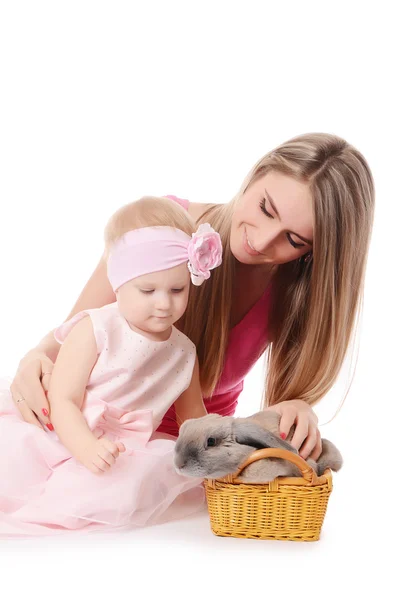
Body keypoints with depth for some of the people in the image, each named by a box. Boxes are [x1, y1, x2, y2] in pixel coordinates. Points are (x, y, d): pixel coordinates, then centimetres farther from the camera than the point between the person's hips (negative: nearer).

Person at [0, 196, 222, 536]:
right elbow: (63, 400, -11)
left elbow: (193, 419, 21)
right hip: (65, 439, -3)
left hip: (126, 451, 4)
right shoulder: (94, 329, -6)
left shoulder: (184, 352, 9)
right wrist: (86, 447, -28)